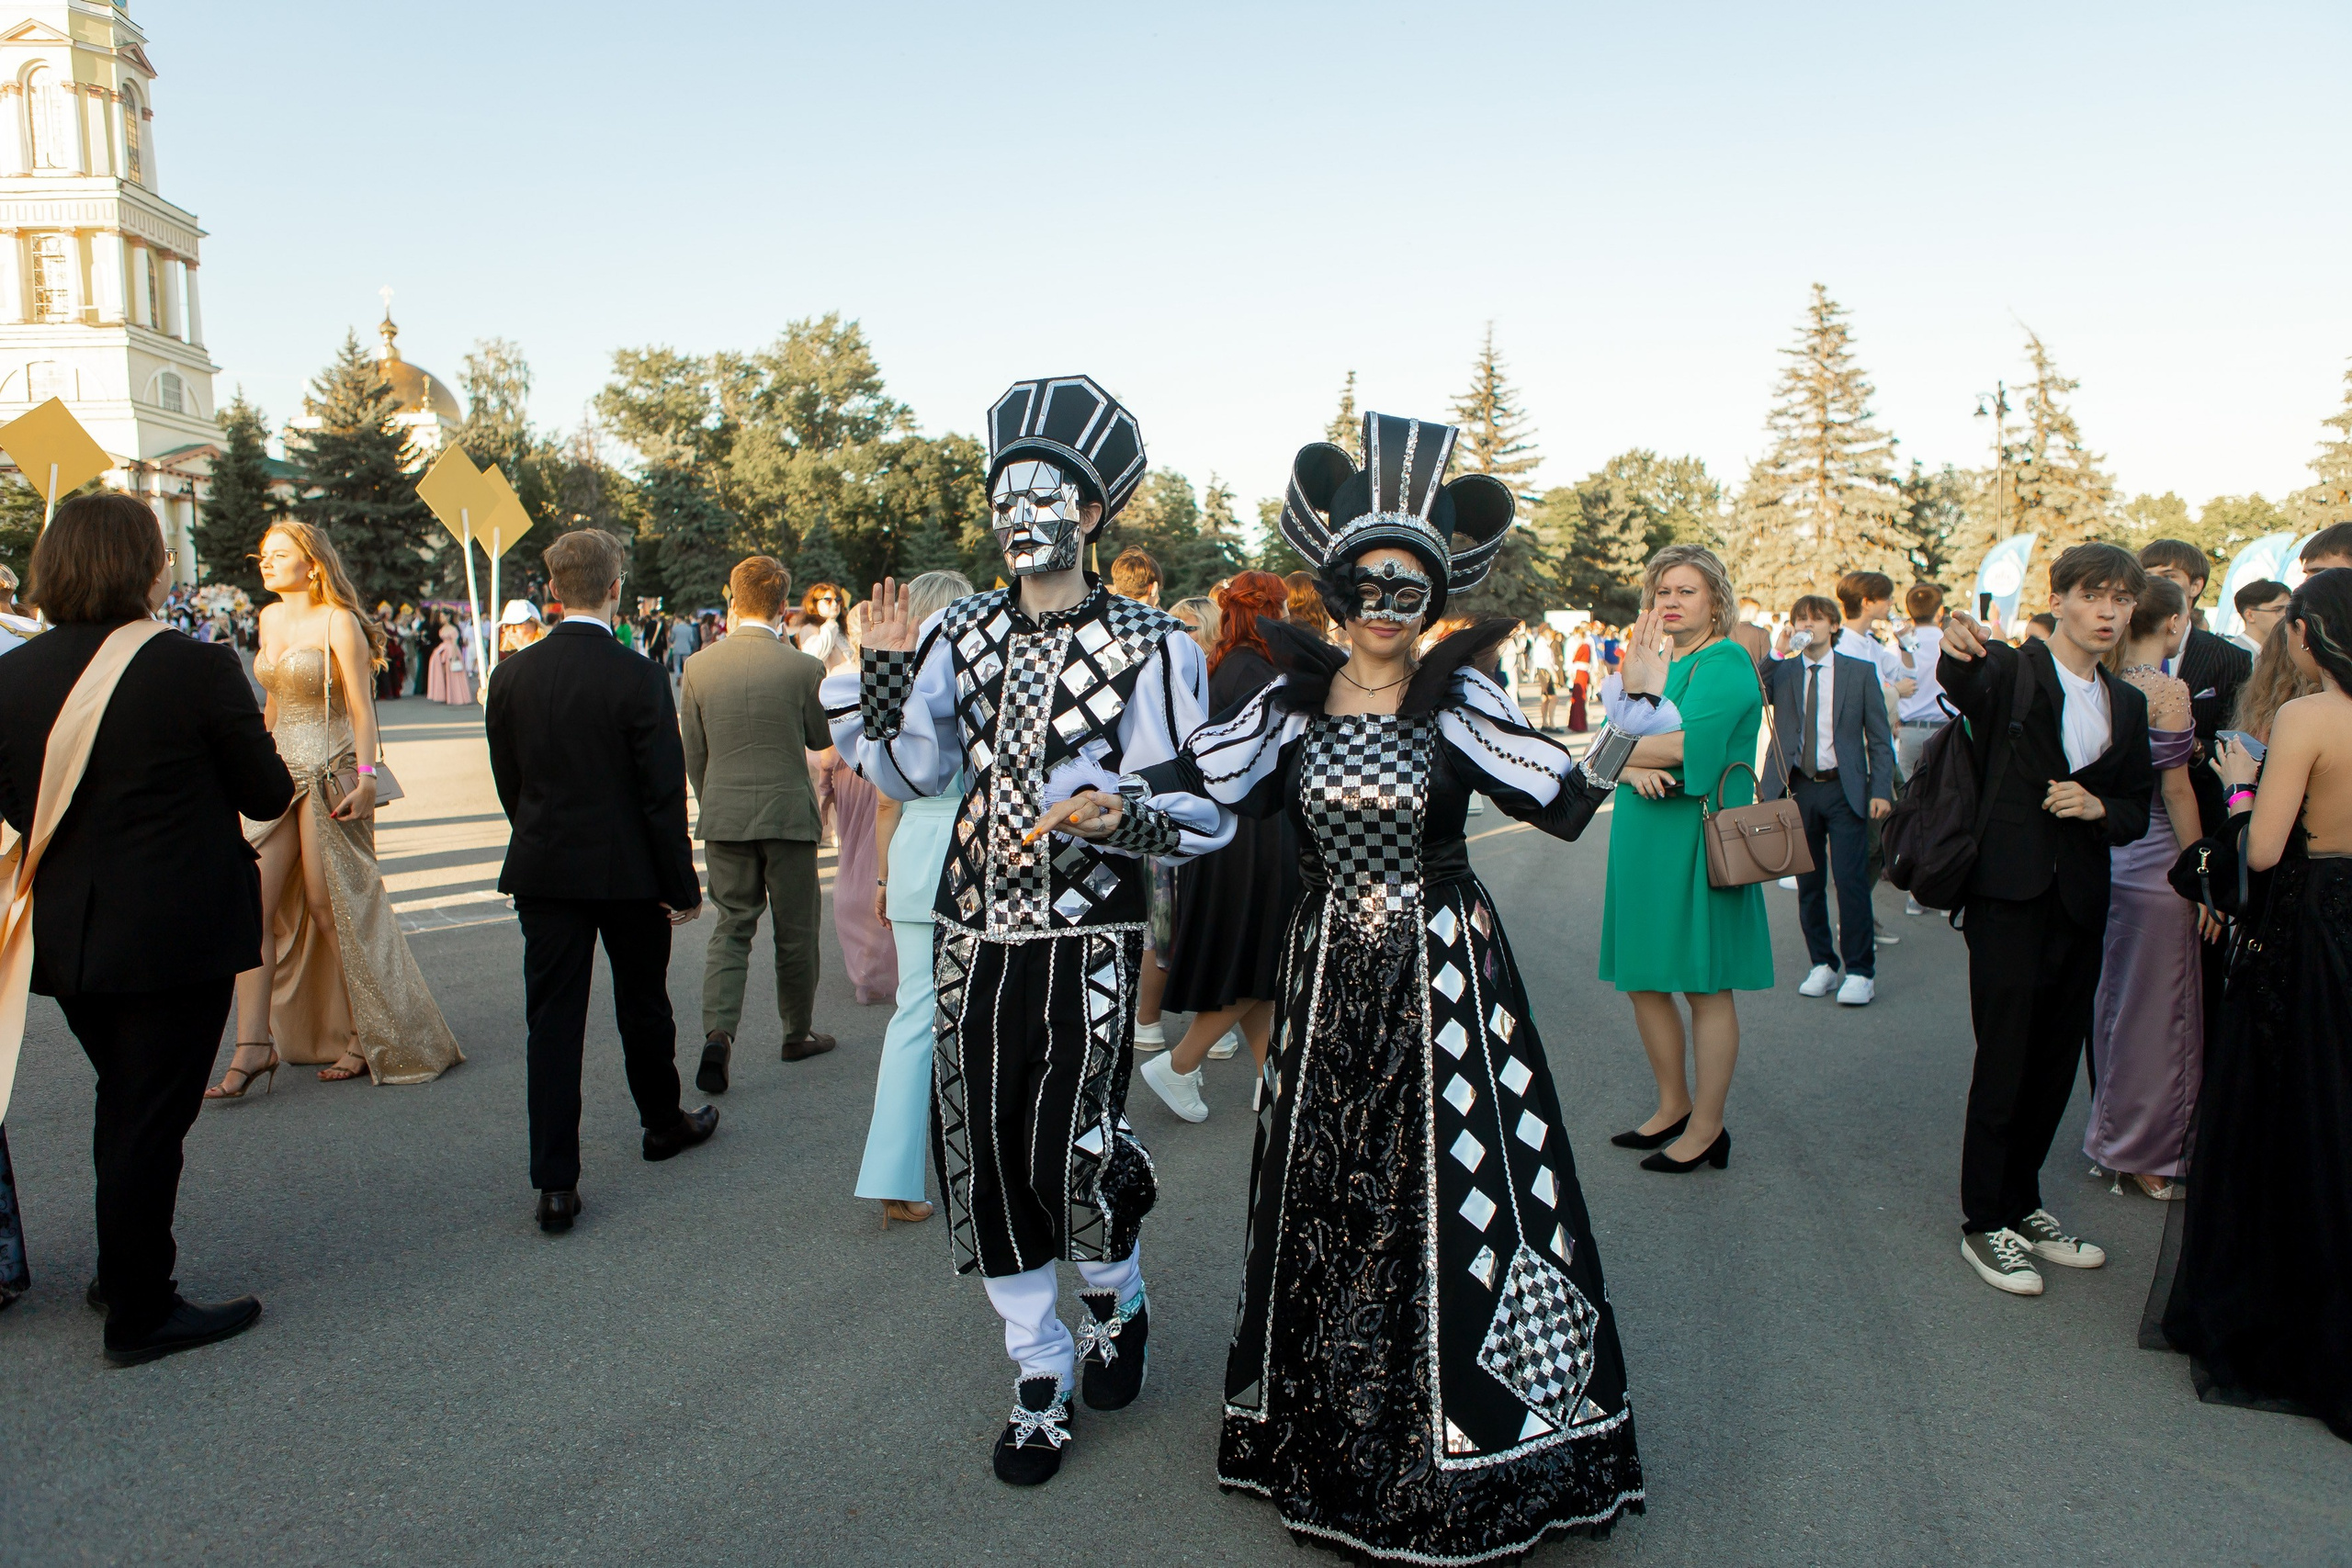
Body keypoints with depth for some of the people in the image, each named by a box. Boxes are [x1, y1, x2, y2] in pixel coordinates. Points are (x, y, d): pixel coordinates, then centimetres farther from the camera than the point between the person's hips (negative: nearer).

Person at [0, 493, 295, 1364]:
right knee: (151, 1117, 5)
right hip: (177, 935, -6)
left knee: (126, 1103, 23)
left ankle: (124, 1270, 38)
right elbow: (267, 793, -9)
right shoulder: (199, 669, -18)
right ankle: (140, 1313, 17)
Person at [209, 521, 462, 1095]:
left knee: (331, 910, -1)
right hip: (279, 774, 7)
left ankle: (369, 1040, 12)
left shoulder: (338, 622, -7)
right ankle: (253, 1046, 0)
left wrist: (365, 776, -18)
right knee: (252, 906, -3)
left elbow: (361, 709, -10)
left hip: (329, 777, -7)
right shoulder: (270, 619, 13)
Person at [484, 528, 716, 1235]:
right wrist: (682, 884, -5)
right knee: (642, 1004, 17)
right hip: (627, 871, -2)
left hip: (543, 868, 3)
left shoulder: (512, 675, -2)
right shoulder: (638, 677, -15)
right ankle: (664, 1122, 38)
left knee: (552, 1019, 4)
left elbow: (507, 781, 6)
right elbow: (664, 793, -13)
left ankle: (556, 1183, 3)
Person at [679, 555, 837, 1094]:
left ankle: (719, 1031, -8)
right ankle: (797, 1034, 24)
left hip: (724, 816, 2)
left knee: (731, 926, 10)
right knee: (795, 930, 11)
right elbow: (823, 738, 3)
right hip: (788, 813, -2)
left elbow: (692, 752, 4)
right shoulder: (803, 667, -11)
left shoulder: (698, 666, -3)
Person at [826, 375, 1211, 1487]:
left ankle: (1117, 1305, 32)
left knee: (1069, 1156, -5)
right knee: (982, 1154, 6)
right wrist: (879, 674, -5)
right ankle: (1041, 1378, 27)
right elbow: (910, 773, 8)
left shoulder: (1147, 645, -4)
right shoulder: (962, 633, 8)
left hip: (1087, 940, -4)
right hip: (973, 933, 4)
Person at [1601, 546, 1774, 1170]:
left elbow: (1682, 746, -22)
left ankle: (1706, 1129, 11)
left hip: (1697, 838, -8)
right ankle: (1673, 1106, 28)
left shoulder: (1726, 662, -9)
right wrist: (1634, 767, -15)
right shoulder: (1653, 661, 16)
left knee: (1706, 986, 1)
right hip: (1643, 839, 8)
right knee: (1643, 978, 12)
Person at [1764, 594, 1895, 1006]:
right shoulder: (1780, 672, 8)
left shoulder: (1860, 672, 4)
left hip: (1845, 790, -2)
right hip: (1798, 789, 2)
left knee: (1851, 880, -5)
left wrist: (1881, 790, -6)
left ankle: (1860, 971, 5)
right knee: (1808, 883, 8)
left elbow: (1879, 738, 3)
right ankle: (1821, 964, 20)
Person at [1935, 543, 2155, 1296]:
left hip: (2080, 905, 6)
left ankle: (2021, 1203, 29)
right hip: (2011, 897, -6)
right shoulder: (2011, 670, -5)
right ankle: (1984, 1222, 11)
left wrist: (2099, 806, -7)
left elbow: (2139, 811, 16)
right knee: (2005, 1061, -2)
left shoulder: (2127, 704, 13)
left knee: (2055, 1064, 13)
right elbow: (1966, 690, -30)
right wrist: (1959, 653, -53)